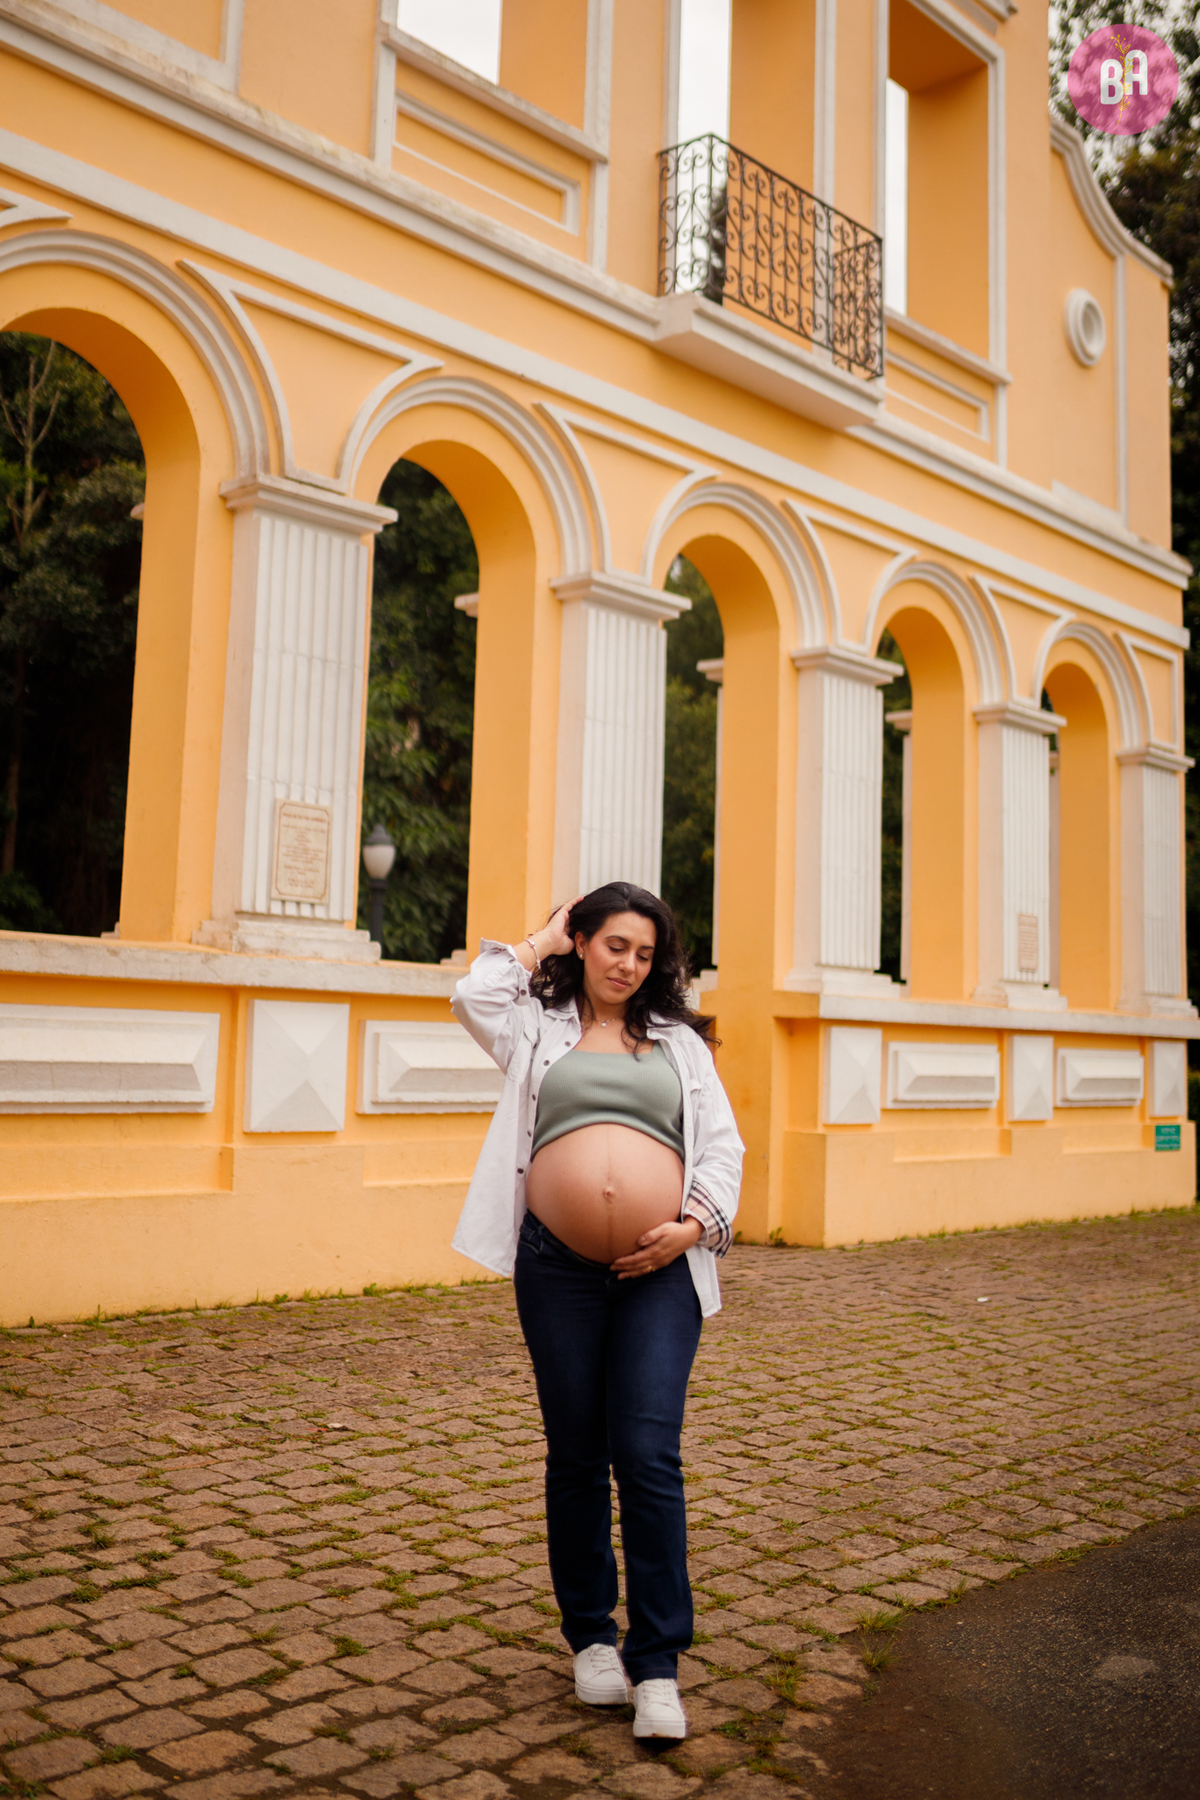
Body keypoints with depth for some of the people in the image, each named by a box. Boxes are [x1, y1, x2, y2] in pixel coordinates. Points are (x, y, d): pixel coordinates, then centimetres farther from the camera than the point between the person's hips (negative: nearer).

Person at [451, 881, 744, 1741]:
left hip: (660, 1269, 0)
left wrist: (697, 1223, -6)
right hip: (558, 1266, 0)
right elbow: (473, 995, -5)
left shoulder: (679, 1041, 16)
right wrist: (541, 942, 7)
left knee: (649, 1455, -6)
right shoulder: (540, 1029, 14)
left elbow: (722, 1146, 10)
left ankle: (657, 1663, 4)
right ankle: (590, 1635, 27)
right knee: (576, 1457, 10)